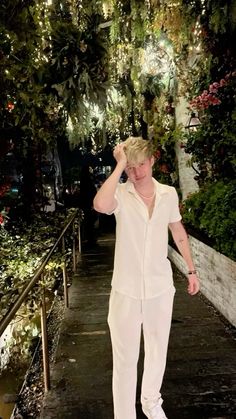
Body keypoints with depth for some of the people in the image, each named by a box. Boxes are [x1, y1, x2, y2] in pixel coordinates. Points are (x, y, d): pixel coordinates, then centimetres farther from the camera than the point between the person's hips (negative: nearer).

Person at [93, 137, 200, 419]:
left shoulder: (169, 194, -3)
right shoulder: (120, 194, -13)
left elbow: (178, 231, 11)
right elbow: (100, 205, -38)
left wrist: (191, 270, 15)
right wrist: (119, 165, -28)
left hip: (160, 286, 4)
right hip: (126, 289, -3)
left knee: (157, 350, 21)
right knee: (125, 358, 8)